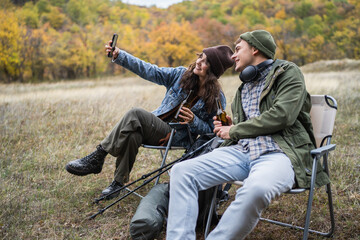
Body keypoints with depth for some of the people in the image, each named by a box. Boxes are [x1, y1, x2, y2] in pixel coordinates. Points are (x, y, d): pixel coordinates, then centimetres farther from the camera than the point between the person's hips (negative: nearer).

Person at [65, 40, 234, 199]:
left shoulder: (217, 98, -3)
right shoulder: (181, 75, 6)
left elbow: (212, 130, 1)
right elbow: (148, 70, 1)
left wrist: (193, 121, -19)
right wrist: (119, 55, -9)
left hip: (177, 139, -4)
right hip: (156, 127, 4)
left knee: (135, 114, -28)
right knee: (132, 135, -32)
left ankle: (96, 159, -18)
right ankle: (119, 182, -14)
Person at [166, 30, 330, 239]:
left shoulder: (288, 72, 5)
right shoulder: (244, 87, 26)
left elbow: (282, 116, -11)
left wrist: (234, 131, -4)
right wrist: (229, 127, 9)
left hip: (280, 152, -6)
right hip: (243, 150, 7)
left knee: (255, 189, -41)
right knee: (182, 171, -14)